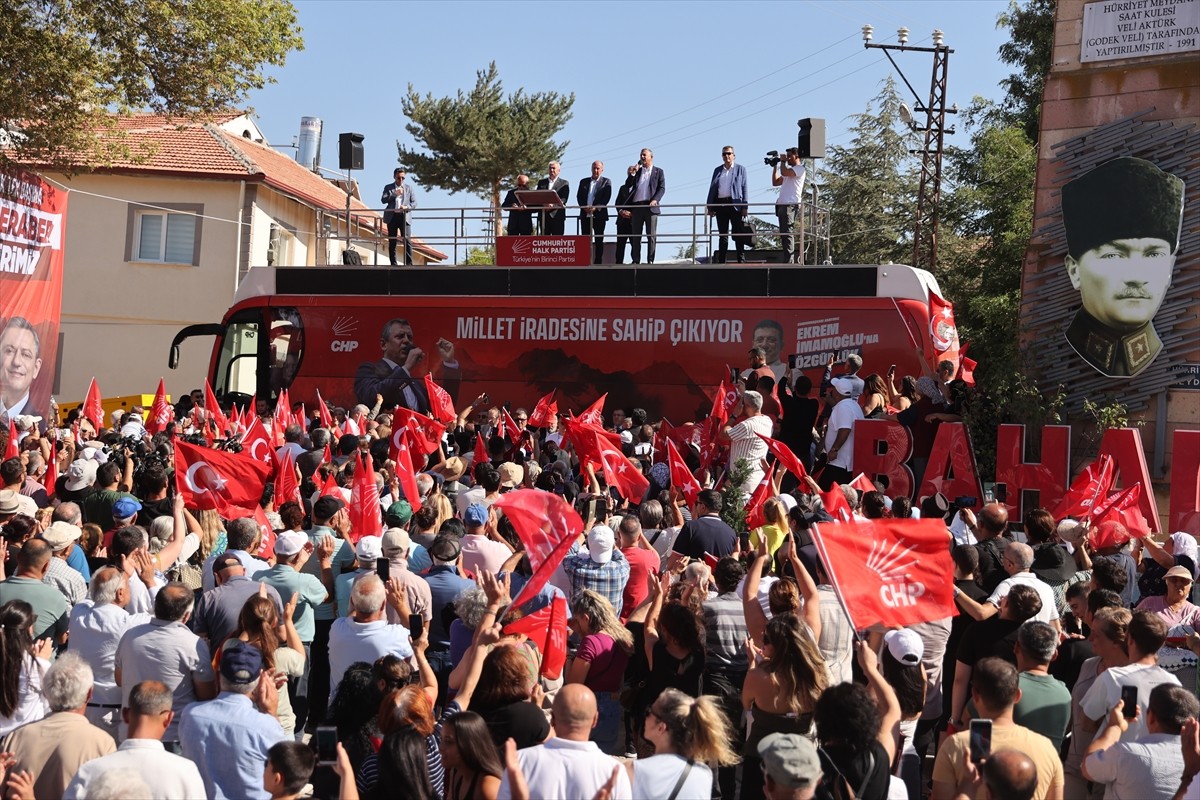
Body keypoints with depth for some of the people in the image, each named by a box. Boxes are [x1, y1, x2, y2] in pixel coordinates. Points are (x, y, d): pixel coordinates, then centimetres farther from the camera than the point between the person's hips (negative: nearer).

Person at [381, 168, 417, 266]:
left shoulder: (409, 188, 13)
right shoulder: (388, 187, 11)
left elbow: (414, 202, 9)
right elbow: (383, 200, -3)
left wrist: (407, 207, -11)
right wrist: (394, 194, -13)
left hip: (405, 217, 0)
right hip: (392, 217, 0)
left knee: (407, 241, -9)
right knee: (392, 242, 1)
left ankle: (409, 263, -9)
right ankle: (393, 264, 5)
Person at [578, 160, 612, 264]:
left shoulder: (606, 182, 6)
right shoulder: (584, 182, 16)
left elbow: (606, 197, -5)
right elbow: (579, 196, 8)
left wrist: (596, 207, -17)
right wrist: (584, 207, -11)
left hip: (599, 214, -3)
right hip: (585, 215, 3)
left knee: (599, 240, -1)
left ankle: (598, 262, 0)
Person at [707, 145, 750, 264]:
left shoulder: (740, 169, 8)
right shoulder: (717, 170, 16)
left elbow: (745, 188, 2)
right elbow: (712, 189, 13)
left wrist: (745, 206, -7)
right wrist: (710, 207, 5)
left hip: (735, 204, -3)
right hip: (720, 204, 3)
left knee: (738, 234, -3)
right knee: (722, 235, 5)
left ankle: (741, 259, -1)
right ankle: (721, 261, 6)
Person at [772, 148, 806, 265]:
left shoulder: (800, 168, -3)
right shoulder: (789, 170, 26)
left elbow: (784, 172, -19)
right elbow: (775, 182, 26)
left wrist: (783, 161, -1)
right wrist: (774, 167, 21)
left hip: (790, 205, -10)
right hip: (782, 204, 10)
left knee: (787, 233, -15)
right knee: (784, 234, 9)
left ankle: (789, 261, -20)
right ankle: (796, 261, 11)